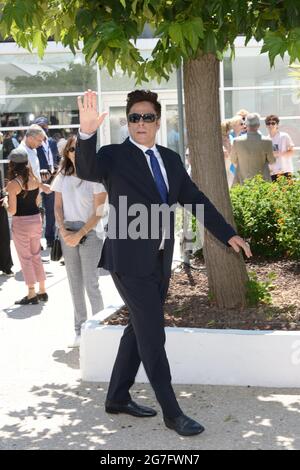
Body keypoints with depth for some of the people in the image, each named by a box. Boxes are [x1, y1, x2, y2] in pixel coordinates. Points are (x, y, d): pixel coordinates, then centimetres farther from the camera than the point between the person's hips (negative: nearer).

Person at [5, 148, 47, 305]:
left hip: (21, 223, -6)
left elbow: (12, 211, -14)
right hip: (36, 219, 6)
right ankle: (42, 291, 23)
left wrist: (5, 203, 5)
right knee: (36, 256, 17)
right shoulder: (34, 178, 0)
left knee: (26, 258, 5)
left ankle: (31, 295, 10)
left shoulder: (13, 184, -15)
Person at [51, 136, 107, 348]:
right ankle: (80, 330, 18)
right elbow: (58, 207, 10)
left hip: (90, 233, -5)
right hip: (68, 234, 5)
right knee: (75, 285, 9)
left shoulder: (95, 177, -6)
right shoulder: (62, 177, 8)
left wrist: (80, 234, -15)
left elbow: (98, 212, -10)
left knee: (91, 284, -6)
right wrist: (63, 231, -6)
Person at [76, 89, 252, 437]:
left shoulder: (171, 159, 11)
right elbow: (86, 170, -28)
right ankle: (172, 413, 7)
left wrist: (228, 234, 9)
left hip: (160, 262, 7)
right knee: (152, 337, -3)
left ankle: (117, 398, 31)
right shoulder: (114, 156, -8)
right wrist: (87, 133, -46)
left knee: (139, 330, 16)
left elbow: (195, 198, 13)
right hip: (131, 261, -7)